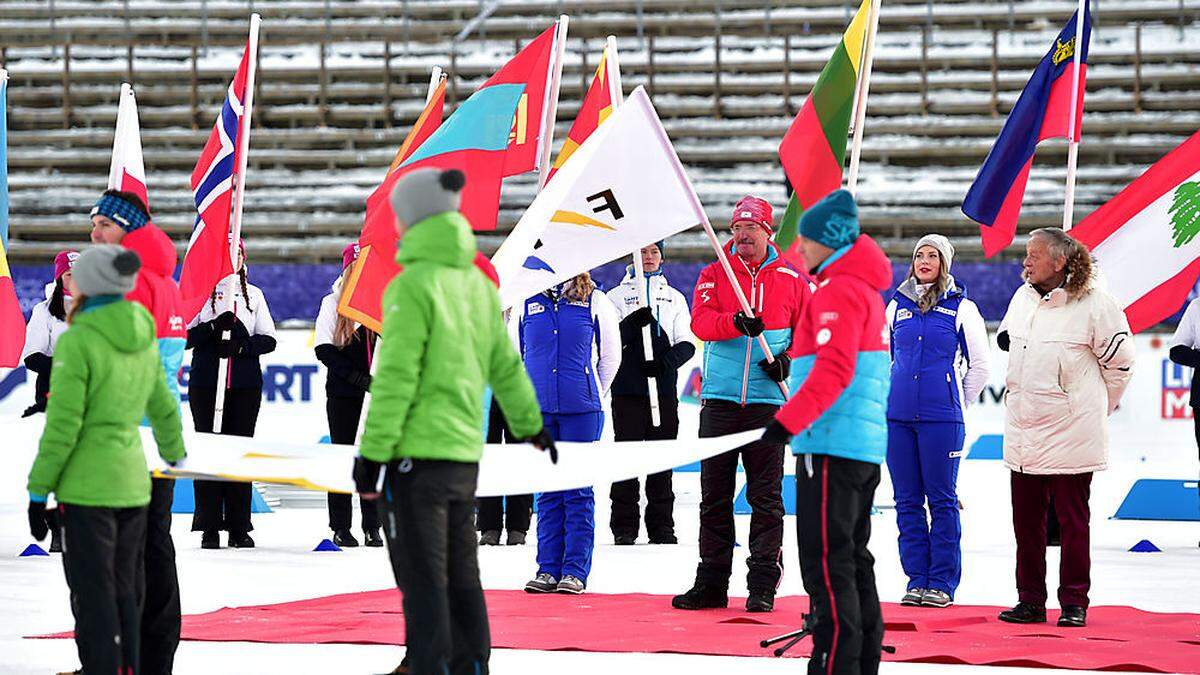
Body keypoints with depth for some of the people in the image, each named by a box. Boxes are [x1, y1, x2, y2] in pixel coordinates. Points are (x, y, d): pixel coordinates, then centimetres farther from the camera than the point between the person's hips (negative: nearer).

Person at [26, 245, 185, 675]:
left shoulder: (78, 342, -13)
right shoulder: (142, 341, 8)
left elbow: (63, 426, -15)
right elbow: (164, 410, 20)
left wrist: (38, 491, -8)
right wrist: (175, 457, 38)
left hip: (87, 489, -7)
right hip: (133, 484, 7)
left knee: (93, 597, -3)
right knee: (124, 593, 13)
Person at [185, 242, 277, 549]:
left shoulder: (253, 295, 13)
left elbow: (268, 339, 7)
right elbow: (186, 336, -2)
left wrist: (240, 346, -10)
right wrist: (213, 328, -18)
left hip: (245, 384, 2)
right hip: (206, 383, -2)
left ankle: (239, 527, 5)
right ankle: (209, 527, -1)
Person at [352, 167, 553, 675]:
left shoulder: (413, 285, -12)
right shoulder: (476, 283, 11)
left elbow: (397, 378, -16)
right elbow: (505, 366, 22)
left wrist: (372, 452, -14)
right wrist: (530, 425, 36)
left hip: (417, 452, -8)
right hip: (464, 452, 8)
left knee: (423, 581, -6)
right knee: (460, 577, 14)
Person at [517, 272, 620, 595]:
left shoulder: (595, 301, 2)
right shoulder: (526, 303, 7)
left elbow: (610, 354, 10)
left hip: (581, 411, -2)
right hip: (538, 411, 2)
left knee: (578, 491, -2)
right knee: (548, 494, 5)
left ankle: (575, 571, 1)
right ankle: (549, 569, 8)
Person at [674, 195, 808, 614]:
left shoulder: (792, 279, 6)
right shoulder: (714, 275, 7)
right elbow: (701, 323, -7)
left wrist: (789, 358, -9)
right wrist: (737, 322, -25)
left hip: (768, 400, -1)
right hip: (719, 399, 1)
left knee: (766, 497, -2)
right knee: (714, 496, 5)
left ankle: (763, 584, 1)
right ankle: (712, 583, 12)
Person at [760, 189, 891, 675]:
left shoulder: (838, 289, -12)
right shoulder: (865, 288, 20)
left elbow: (834, 368, -23)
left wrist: (789, 420, -27)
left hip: (832, 444, -10)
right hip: (866, 445, 10)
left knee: (826, 560, -10)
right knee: (853, 557, 15)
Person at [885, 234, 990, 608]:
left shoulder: (961, 308, 1)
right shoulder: (897, 306, 10)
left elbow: (979, 366, 6)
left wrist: (956, 404, 8)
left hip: (942, 418, -4)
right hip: (897, 416, 4)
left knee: (942, 500, -2)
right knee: (907, 501, 5)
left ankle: (942, 582, 2)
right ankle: (917, 579, 11)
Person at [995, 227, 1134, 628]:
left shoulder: (1093, 303, -11)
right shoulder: (1022, 298, 7)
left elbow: (1120, 361, -3)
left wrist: (1096, 409, 8)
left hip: (1071, 433, -6)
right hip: (1023, 431, 6)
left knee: (1073, 520, -1)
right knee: (1026, 520, 8)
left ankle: (1074, 603, 5)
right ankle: (1030, 601, 15)